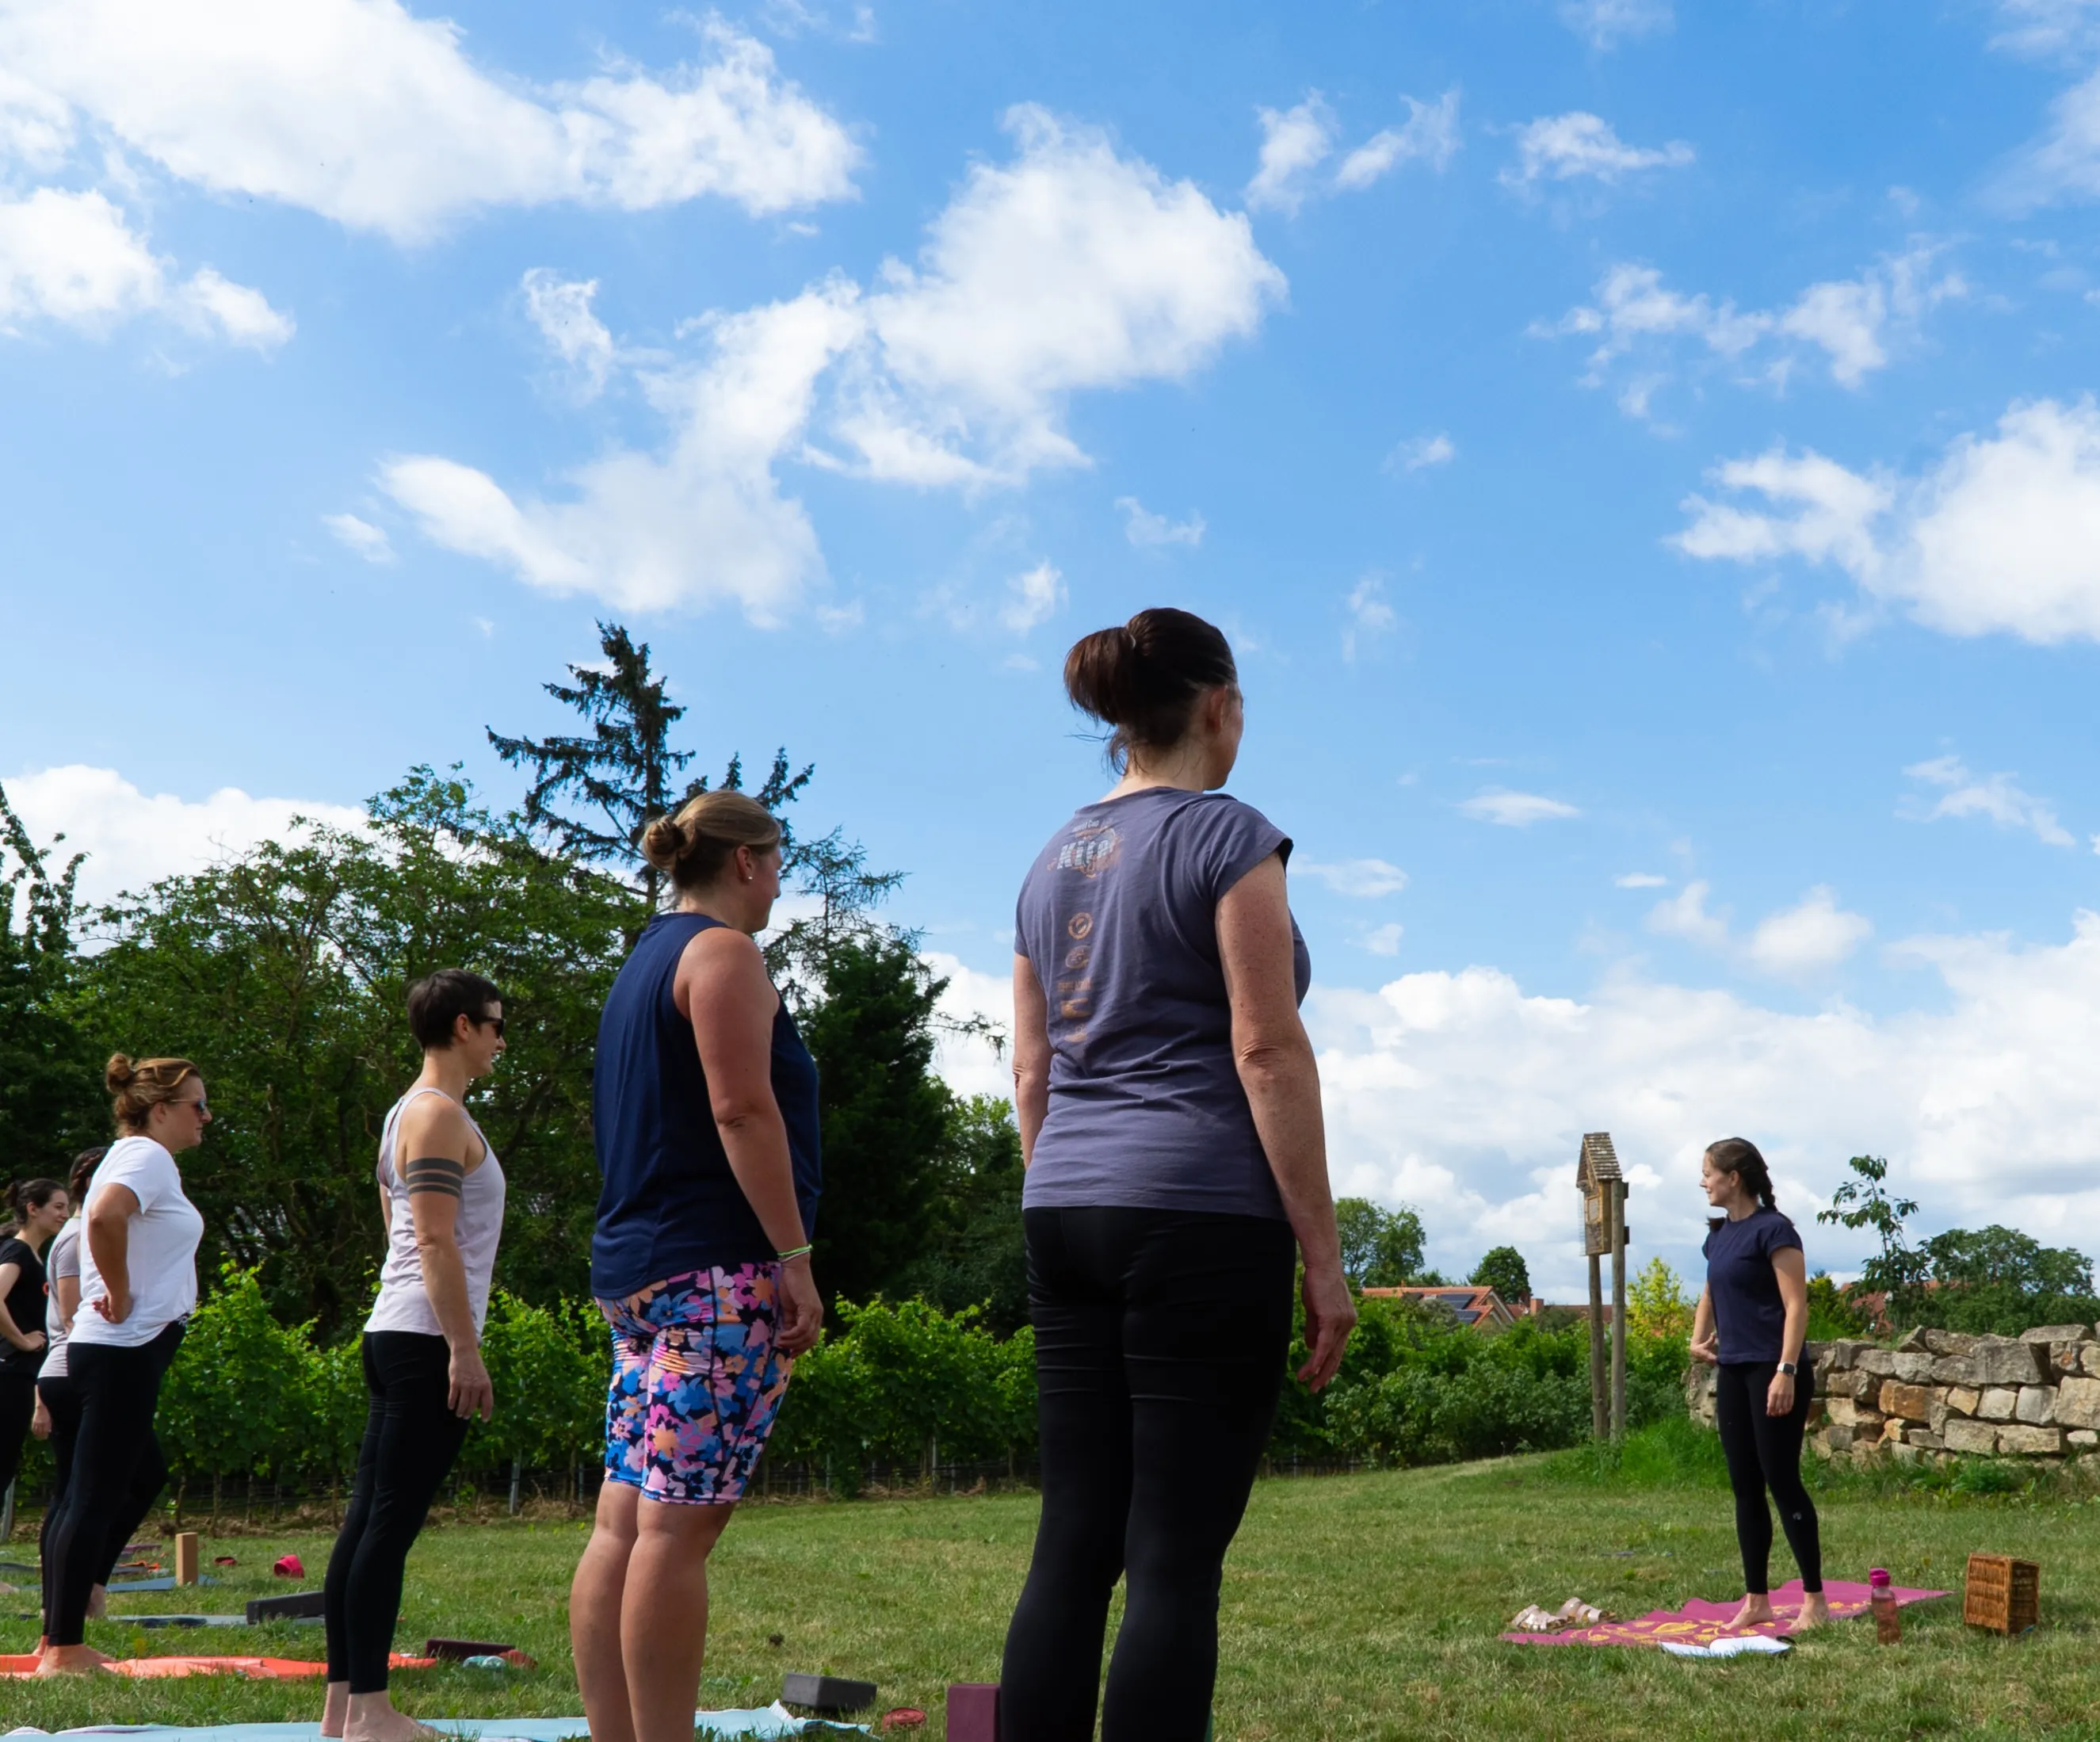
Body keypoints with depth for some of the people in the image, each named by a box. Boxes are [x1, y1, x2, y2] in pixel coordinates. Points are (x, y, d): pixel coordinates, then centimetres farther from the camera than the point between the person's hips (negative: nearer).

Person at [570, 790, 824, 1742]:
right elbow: (742, 1108, -16)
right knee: (678, 1527, -9)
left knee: (624, 1522, 6)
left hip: (635, 1269, 9)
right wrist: (794, 1255, -16)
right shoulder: (723, 951, -6)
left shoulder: (646, 959, 22)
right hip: (716, 1270, -9)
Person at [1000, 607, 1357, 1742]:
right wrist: (1322, 1255, -8)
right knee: (1175, 1556, -3)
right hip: (1200, 1220, -7)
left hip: (1067, 1218, 7)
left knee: (1072, 1544, 8)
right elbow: (1268, 1052, -11)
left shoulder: (1054, 861, 15)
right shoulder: (1227, 836, -5)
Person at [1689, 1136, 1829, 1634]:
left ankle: (1815, 1599, 5)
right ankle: (1756, 1599, 17)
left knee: (1782, 1481, -5)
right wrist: (1699, 1337, 12)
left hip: (1772, 1372, -8)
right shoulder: (1719, 1233, 12)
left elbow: (1796, 1306, -16)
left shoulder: (1772, 1230, -12)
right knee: (1744, 1486, 10)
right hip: (1732, 1372, 8)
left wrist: (1786, 1372, -22)